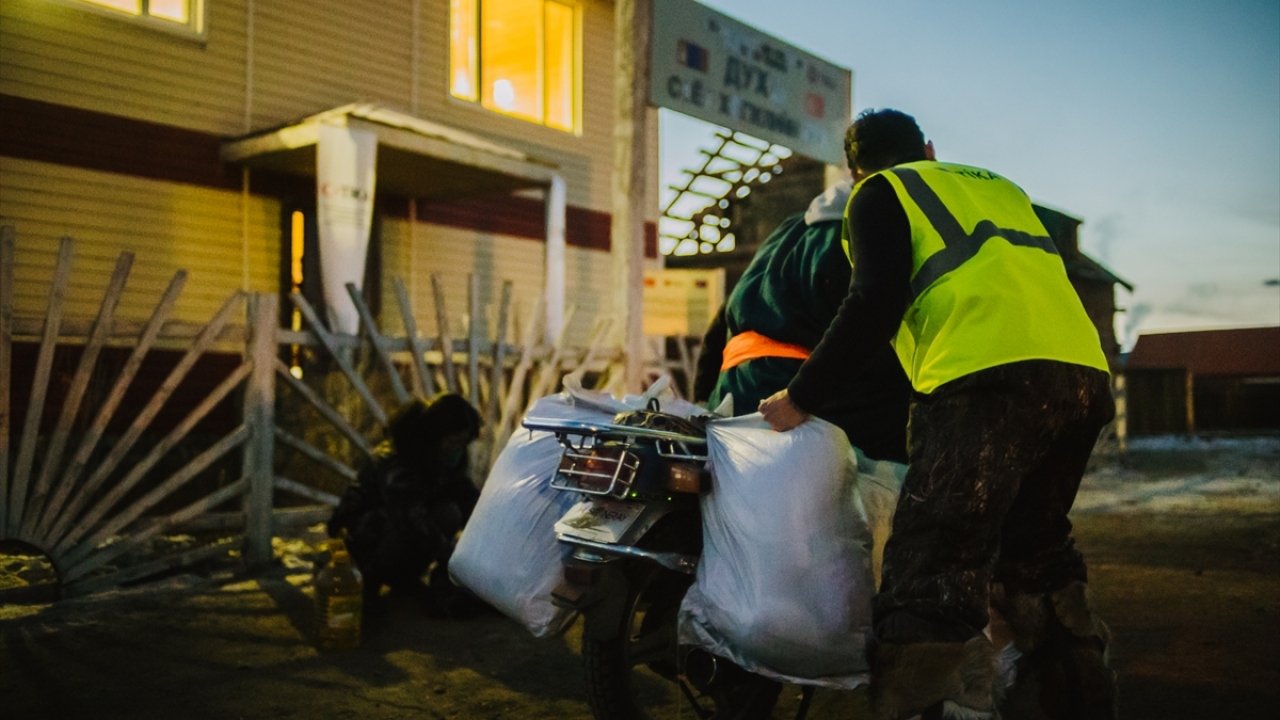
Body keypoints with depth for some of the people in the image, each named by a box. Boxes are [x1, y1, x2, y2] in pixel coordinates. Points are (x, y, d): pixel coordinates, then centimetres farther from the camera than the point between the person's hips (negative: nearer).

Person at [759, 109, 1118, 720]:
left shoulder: (879, 194, 13)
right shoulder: (998, 186, 33)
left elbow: (876, 303, -3)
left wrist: (803, 397, 2)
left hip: (988, 377, -8)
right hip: (1085, 373, 8)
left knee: (931, 579, -12)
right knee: (1033, 555, 23)